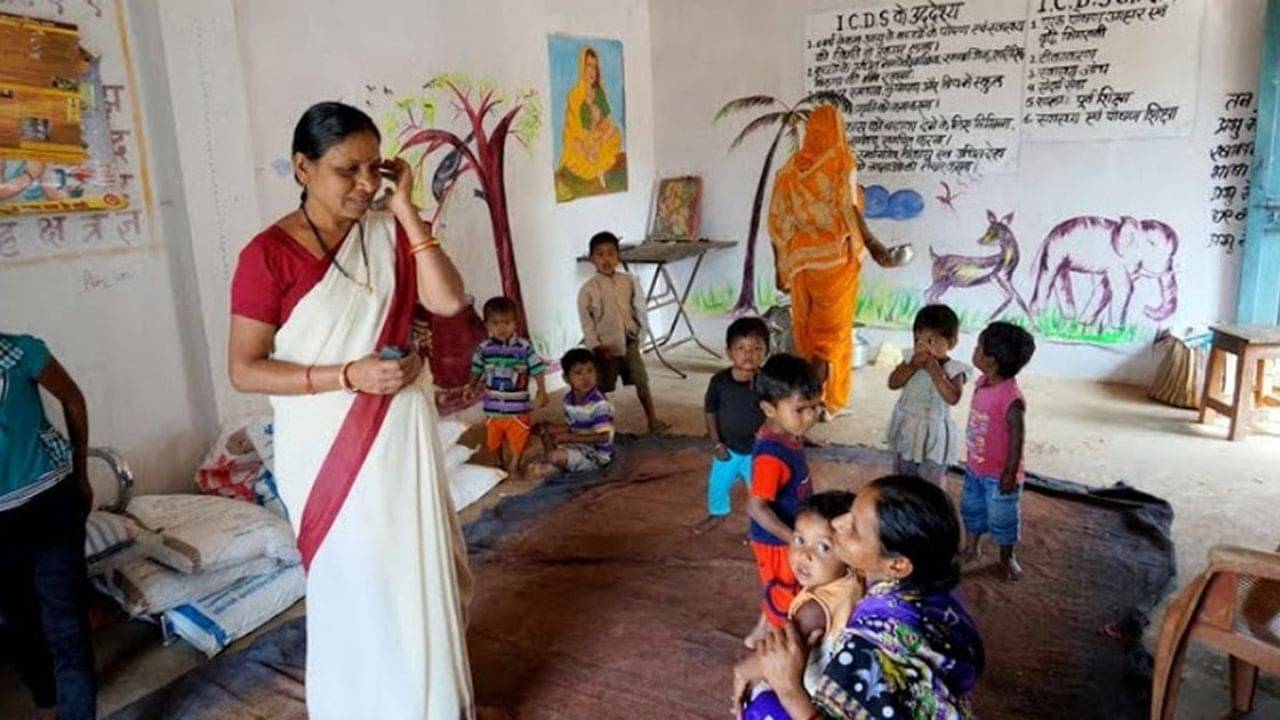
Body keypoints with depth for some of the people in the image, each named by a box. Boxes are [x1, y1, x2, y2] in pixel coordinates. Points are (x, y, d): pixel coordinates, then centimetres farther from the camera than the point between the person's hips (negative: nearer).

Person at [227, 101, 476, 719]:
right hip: (329, 449, -4)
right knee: (354, 592, 10)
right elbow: (244, 370, -12)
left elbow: (449, 301, -12)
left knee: (420, 578, 15)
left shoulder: (387, 233, 2)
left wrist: (406, 208, -12)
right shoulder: (269, 254, -11)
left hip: (401, 435, 4)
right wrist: (347, 375, -21)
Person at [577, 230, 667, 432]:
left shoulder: (629, 281, -2)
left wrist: (641, 334, 1)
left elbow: (640, 309, 5)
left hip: (630, 343, 3)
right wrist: (596, 346, -12)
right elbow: (586, 322, -6)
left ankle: (652, 419, 21)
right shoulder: (588, 289, -9)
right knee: (601, 388, 6)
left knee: (642, 382, 9)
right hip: (606, 347, -3)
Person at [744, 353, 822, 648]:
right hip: (777, 543, -9)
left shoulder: (786, 436, -5)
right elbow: (757, 507, -35)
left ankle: (760, 634, 50)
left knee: (778, 593, 29)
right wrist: (794, 538, -34)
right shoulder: (772, 455, -34)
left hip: (789, 537, 9)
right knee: (784, 599, 12)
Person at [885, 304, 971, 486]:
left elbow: (952, 397, -30)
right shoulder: (912, 361, -2)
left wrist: (935, 371, -30)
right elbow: (893, 383, -11)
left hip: (933, 438, -5)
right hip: (906, 432, 5)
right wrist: (913, 366, -22)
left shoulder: (953, 369, -15)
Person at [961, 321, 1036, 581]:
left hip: (999, 474, -8)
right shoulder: (983, 383, -5)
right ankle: (971, 548, 43)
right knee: (971, 508, 23)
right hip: (975, 467, 8)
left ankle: (1007, 558, 34)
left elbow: (1017, 437, -23)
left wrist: (1010, 474, -18)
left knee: (1002, 518, 12)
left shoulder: (1011, 398, -30)